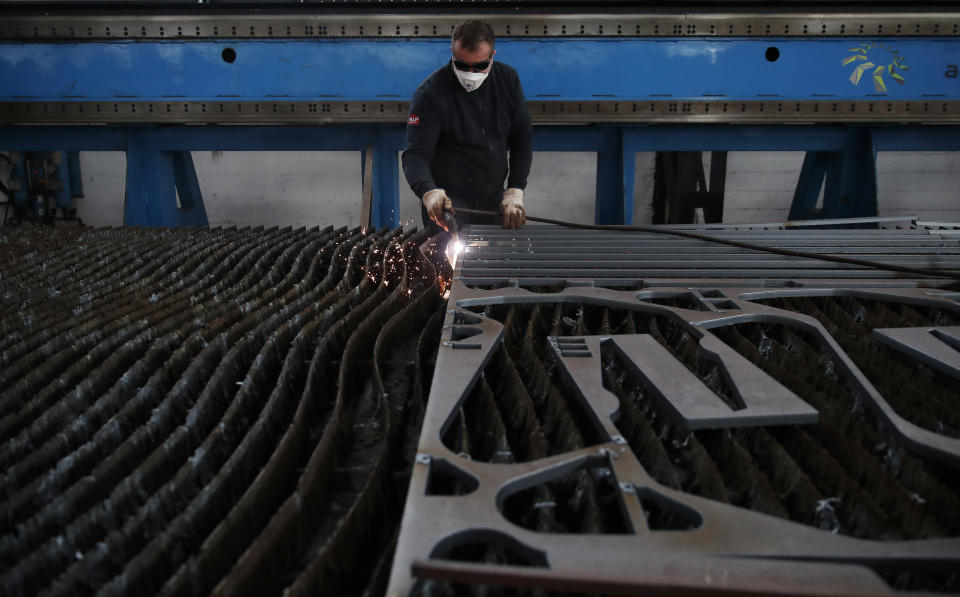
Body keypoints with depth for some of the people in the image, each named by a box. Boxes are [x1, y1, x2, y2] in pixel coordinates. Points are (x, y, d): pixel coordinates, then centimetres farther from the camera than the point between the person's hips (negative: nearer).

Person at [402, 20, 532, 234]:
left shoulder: (508, 79, 0)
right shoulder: (430, 93, -15)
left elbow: (522, 139, 6)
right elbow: (415, 154, -20)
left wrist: (514, 192, -4)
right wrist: (429, 192, -41)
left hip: (494, 200, 5)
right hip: (449, 204, -4)